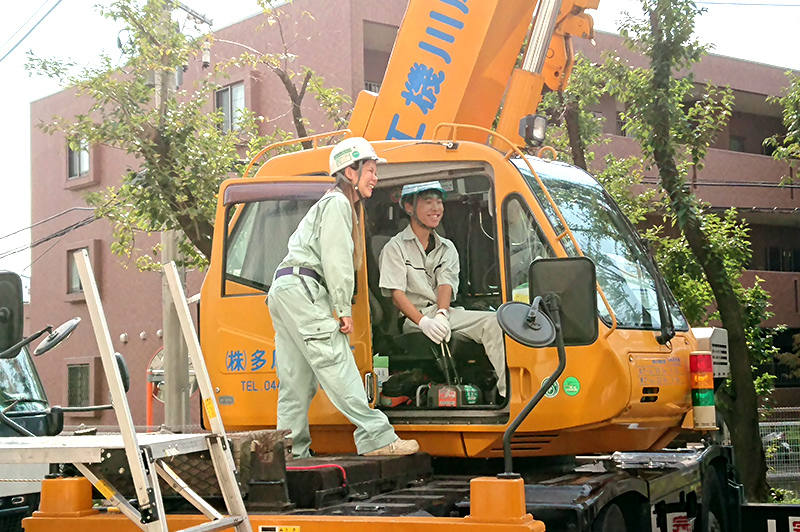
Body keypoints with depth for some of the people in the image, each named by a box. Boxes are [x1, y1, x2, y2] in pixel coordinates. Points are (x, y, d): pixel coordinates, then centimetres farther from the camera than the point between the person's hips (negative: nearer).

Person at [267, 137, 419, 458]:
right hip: (302, 287, -11)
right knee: (337, 366, -15)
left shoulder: (335, 205, 29)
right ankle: (375, 437, -18)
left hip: (282, 288, 11)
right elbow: (335, 258, -12)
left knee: (297, 380, 7)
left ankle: (290, 450, 6)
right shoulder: (337, 203, -3)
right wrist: (343, 308, -13)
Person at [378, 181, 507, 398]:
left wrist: (441, 315, -19)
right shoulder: (395, 248, 6)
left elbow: (446, 285, 4)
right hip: (413, 319, -5)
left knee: (492, 322, -23)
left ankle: (507, 390, -36)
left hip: (447, 313, 5)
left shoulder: (447, 249, 21)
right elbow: (396, 294, -7)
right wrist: (424, 322, -24)